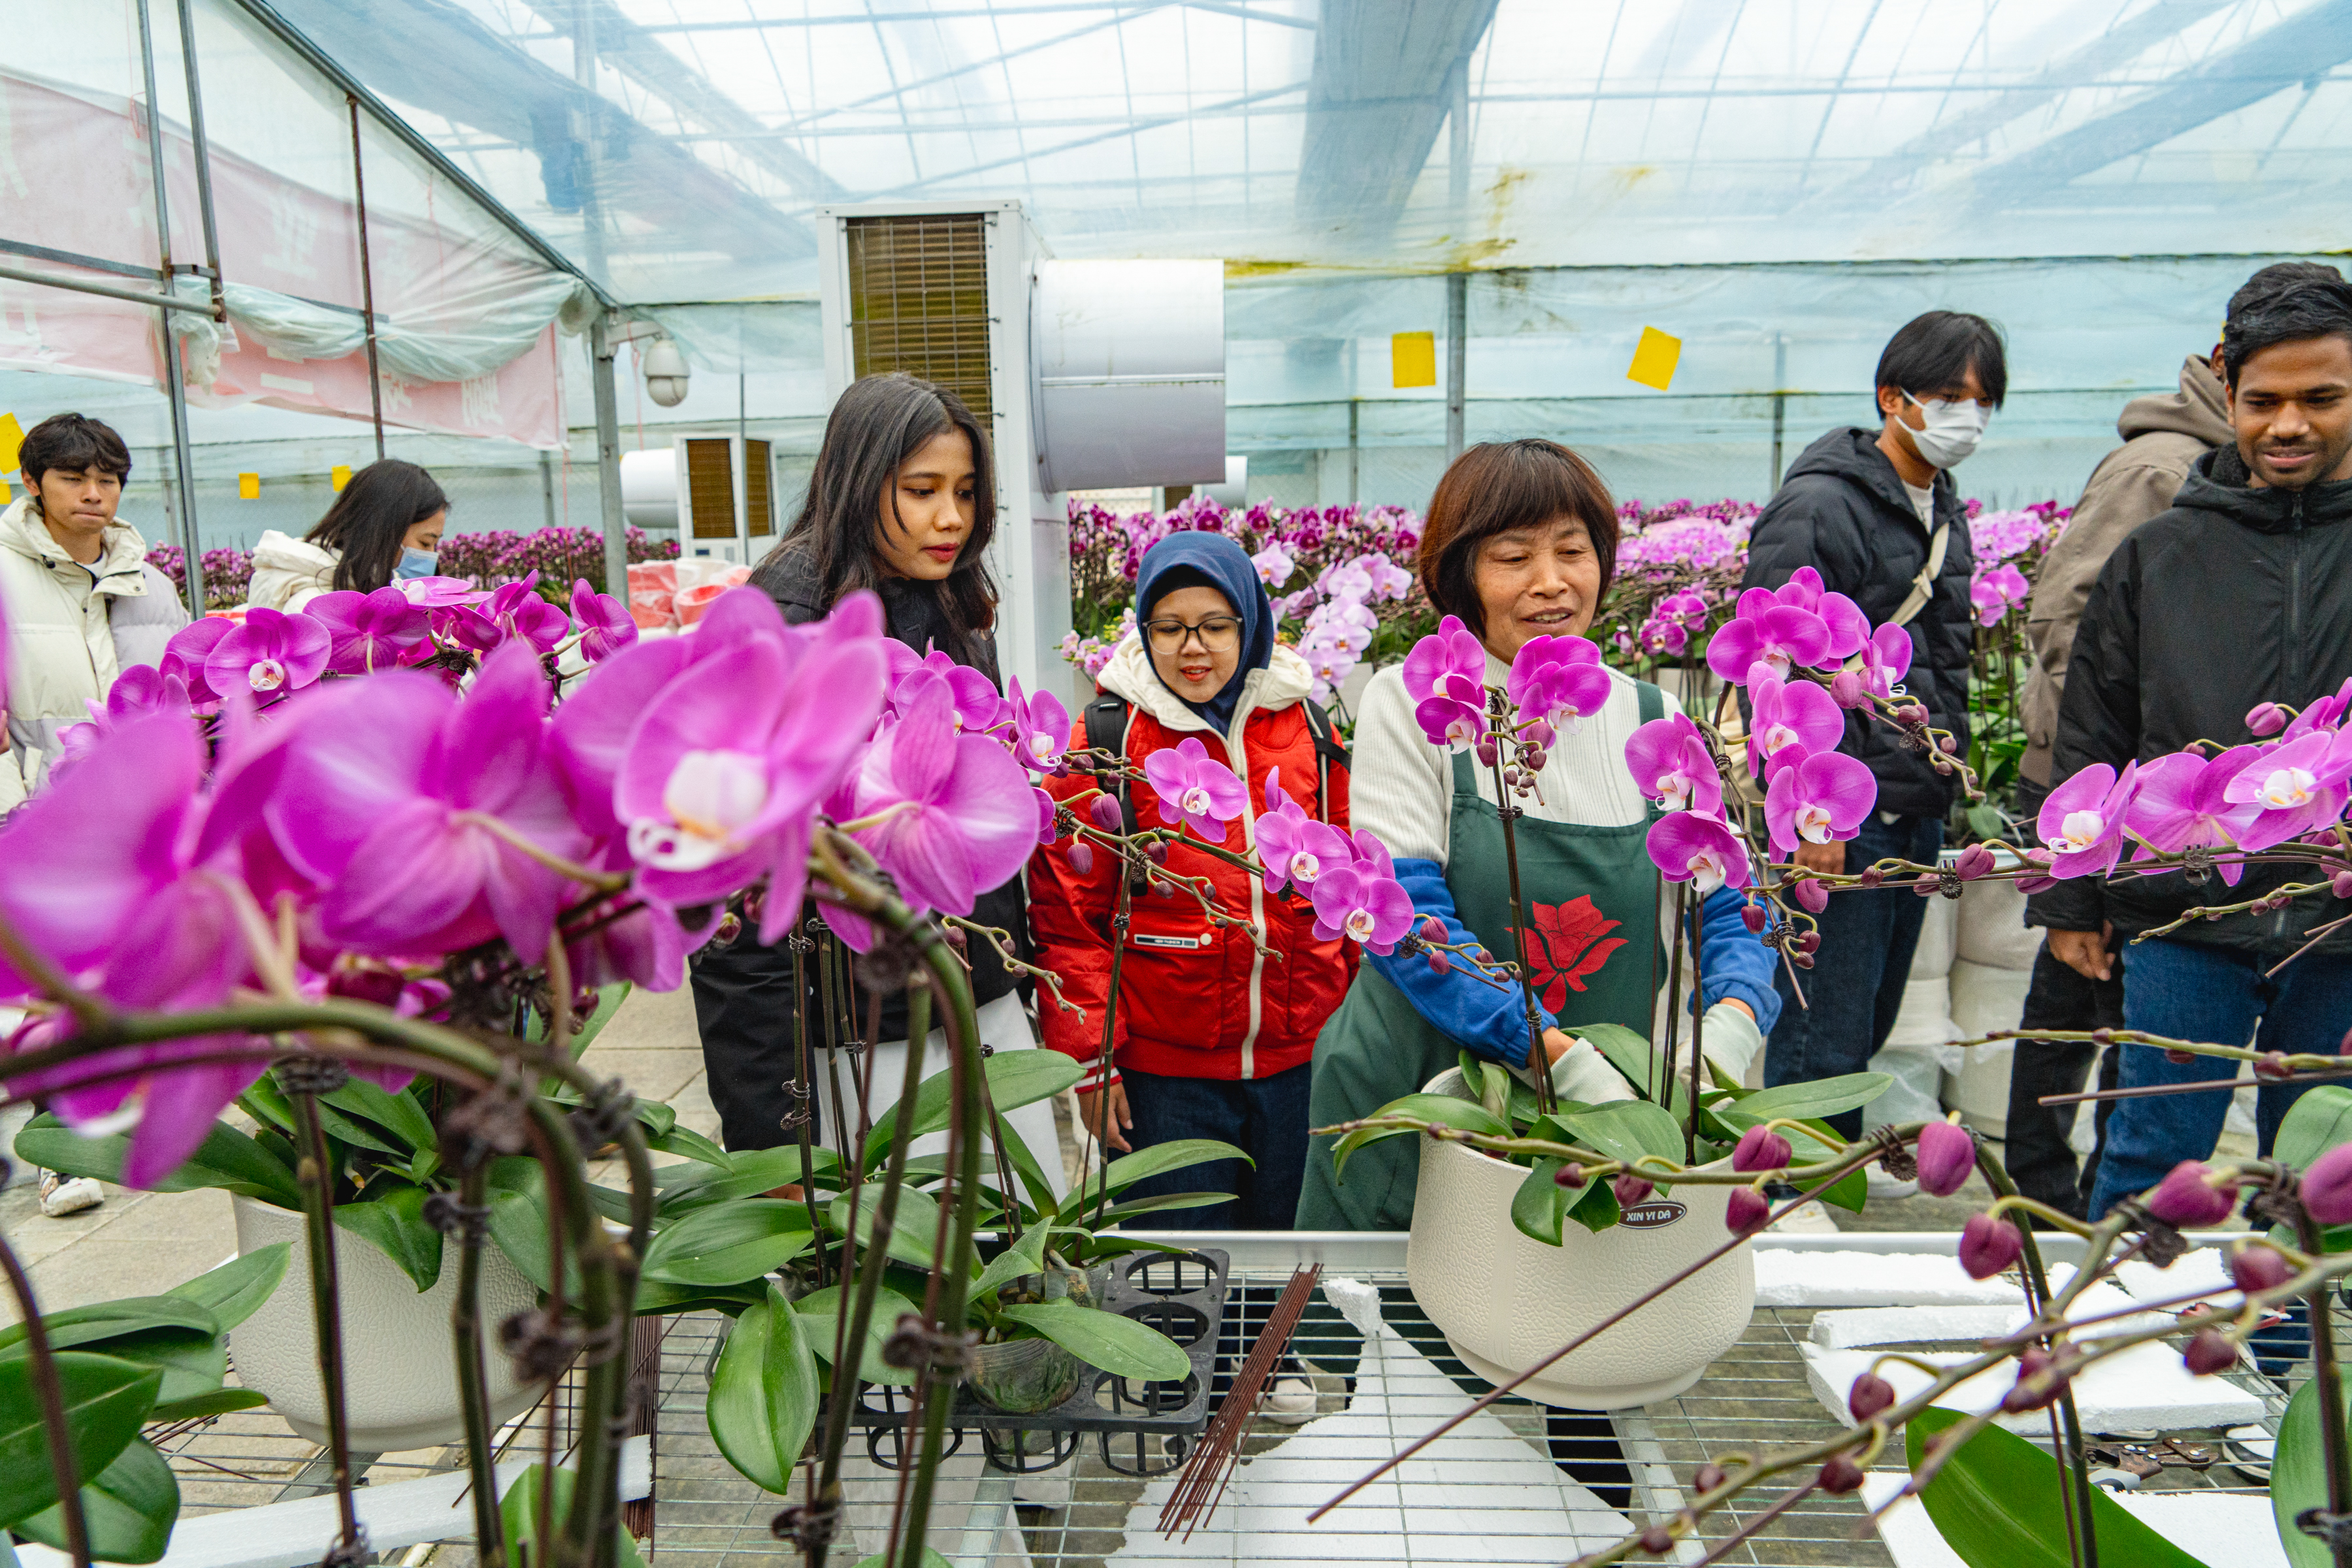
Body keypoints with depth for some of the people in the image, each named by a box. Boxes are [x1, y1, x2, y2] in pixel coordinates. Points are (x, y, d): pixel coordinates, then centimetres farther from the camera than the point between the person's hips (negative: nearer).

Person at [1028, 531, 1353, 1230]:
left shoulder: (1304, 726, 4)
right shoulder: (1107, 740, -6)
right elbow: (1067, 911, -6)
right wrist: (1090, 1059, -9)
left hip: (1299, 1061, 3)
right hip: (1160, 1073, -3)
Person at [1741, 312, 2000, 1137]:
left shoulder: (1943, 509, 15)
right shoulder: (1818, 505, -13)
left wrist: (1944, 780, 19)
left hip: (1919, 814, 9)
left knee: (1871, 1021, 18)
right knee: (1824, 1036, -2)